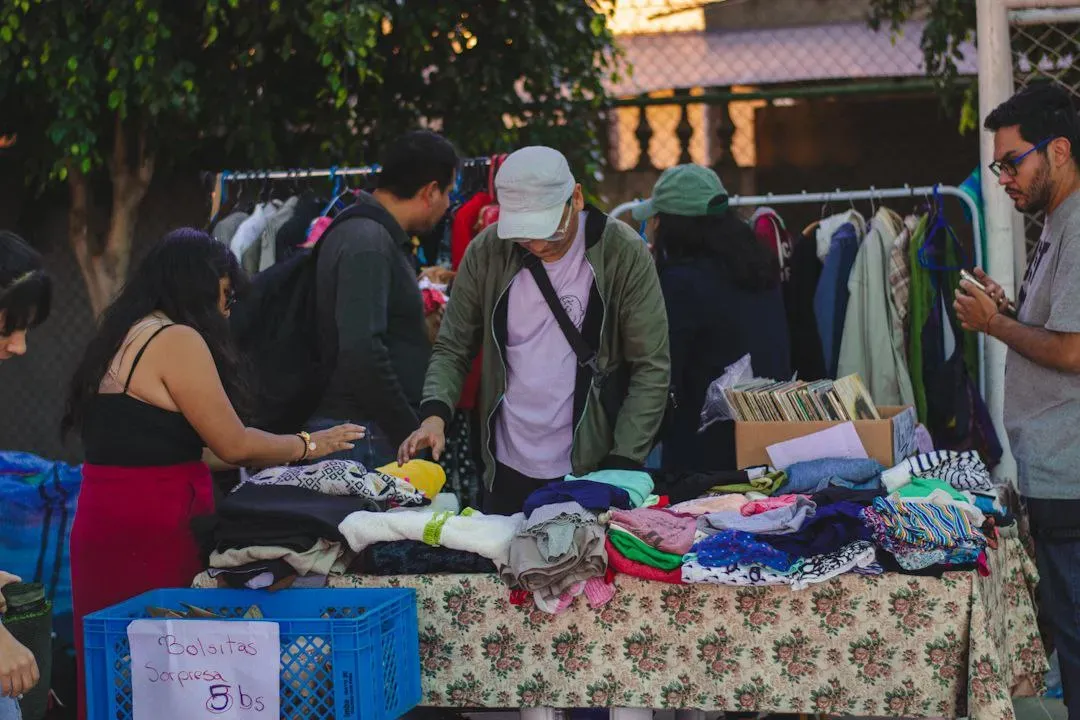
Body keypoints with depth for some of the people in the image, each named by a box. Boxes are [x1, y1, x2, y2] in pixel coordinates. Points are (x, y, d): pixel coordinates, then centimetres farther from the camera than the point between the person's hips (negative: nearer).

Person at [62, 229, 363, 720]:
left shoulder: (122, 339, 16)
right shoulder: (178, 341, -11)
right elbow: (235, 445, -9)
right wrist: (308, 446, 6)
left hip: (101, 528, 9)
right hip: (151, 538, -9)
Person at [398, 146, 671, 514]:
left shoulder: (623, 253, -9)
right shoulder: (487, 251, -2)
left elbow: (651, 369, -7)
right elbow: (453, 348, 5)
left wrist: (622, 464, -14)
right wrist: (435, 413, -14)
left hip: (590, 470, -3)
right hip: (507, 473, 3)